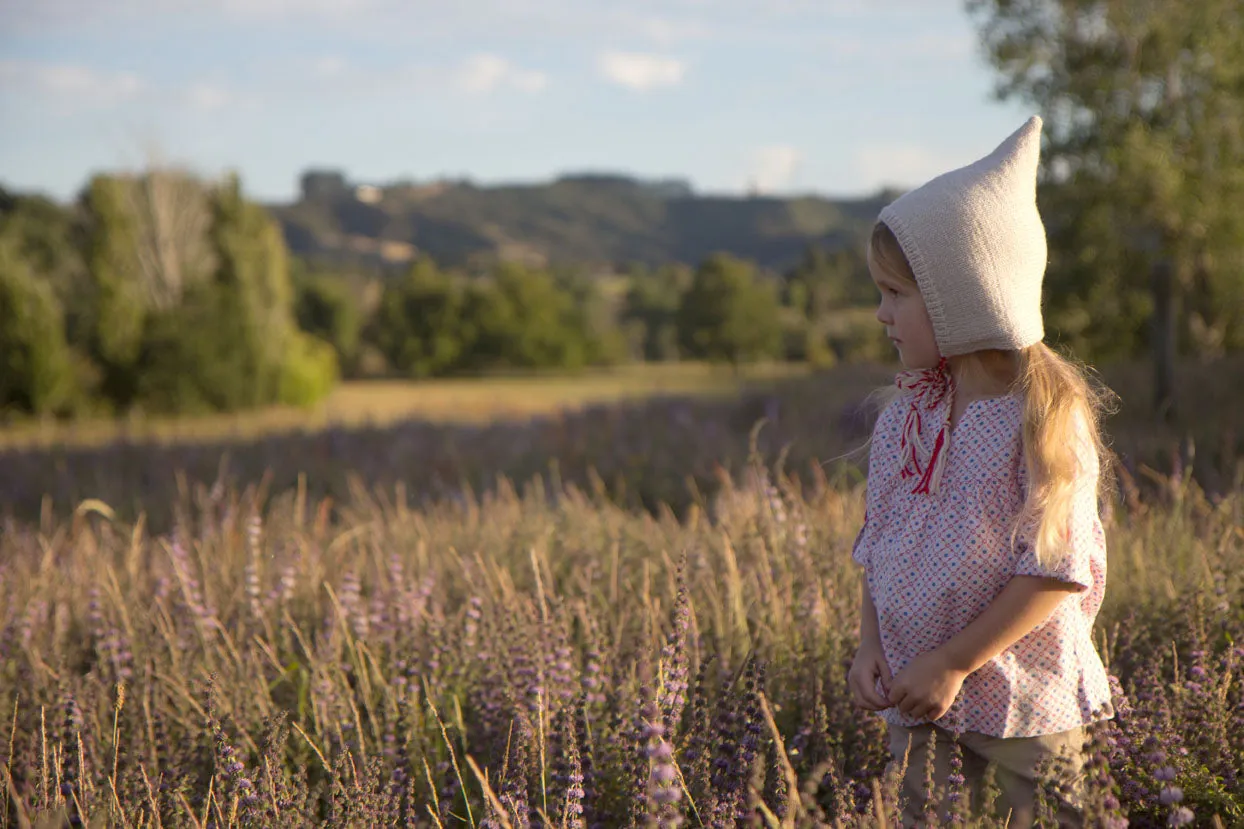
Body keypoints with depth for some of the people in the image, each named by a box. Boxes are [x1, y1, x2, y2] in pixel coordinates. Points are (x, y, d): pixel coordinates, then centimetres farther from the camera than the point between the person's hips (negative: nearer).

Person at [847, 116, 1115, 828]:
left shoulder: (1044, 416, -13)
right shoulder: (906, 416, 8)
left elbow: (1055, 570, -17)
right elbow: (879, 548, 14)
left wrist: (952, 665, -18)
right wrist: (872, 648, 1)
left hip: (1025, 716, -6)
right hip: (919, 710, 6)